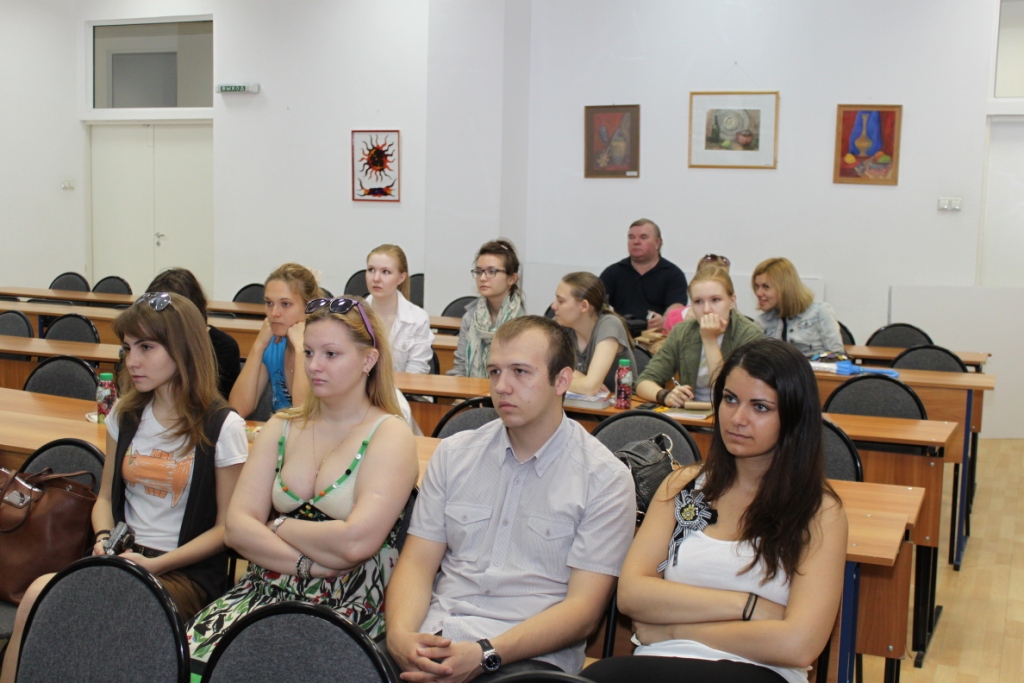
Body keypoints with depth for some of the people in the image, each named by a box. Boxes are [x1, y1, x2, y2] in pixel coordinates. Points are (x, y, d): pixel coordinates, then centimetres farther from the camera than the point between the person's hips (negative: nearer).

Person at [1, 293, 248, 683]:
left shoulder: (222, 427, -6)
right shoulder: (126, 415, 11)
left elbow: (227, 527, -4)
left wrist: (155, 565, -13)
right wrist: (104, 538, -3)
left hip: (187, 574, -5)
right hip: (123, 559, 5)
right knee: (39, 595, -28)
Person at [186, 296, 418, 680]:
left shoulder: (390, 436, -3)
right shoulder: (282, 428, 13)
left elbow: (355, 542, -17)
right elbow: (237, 526, 3)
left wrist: (278, 526, -2)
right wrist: (305, 562, -11)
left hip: (346, 606, -4)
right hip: (267, 588, 5)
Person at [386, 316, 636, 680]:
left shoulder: (606, 479, 1)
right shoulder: (454, 454, 13)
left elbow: (583, 608, -5)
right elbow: (418, 563, 10)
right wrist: (401, 633, -11)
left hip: (530, 653, -2)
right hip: (433, 637, 3)